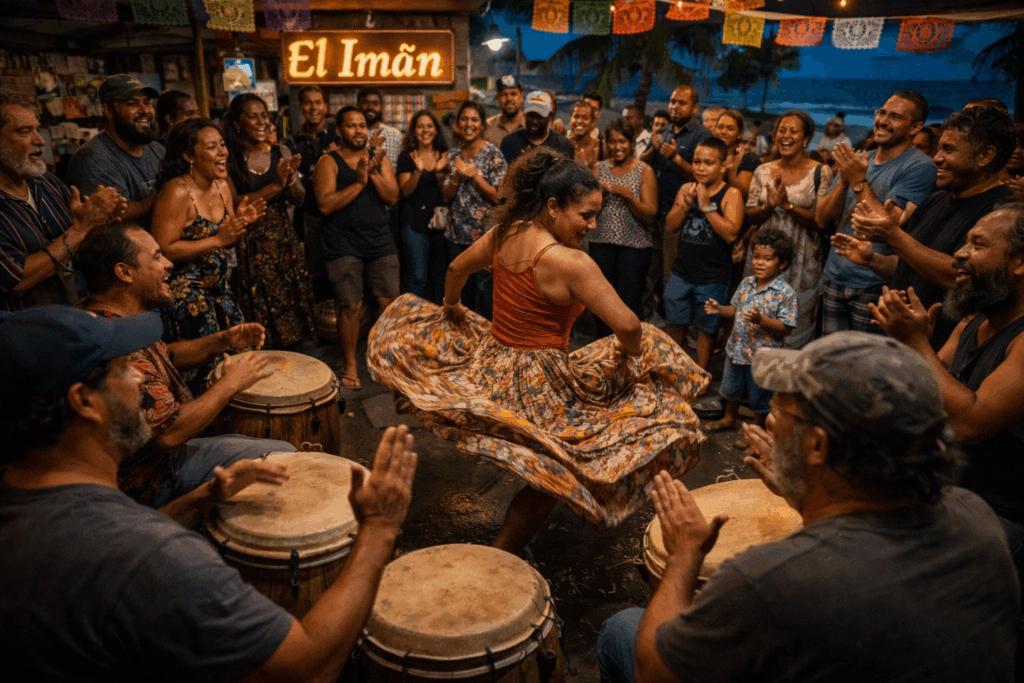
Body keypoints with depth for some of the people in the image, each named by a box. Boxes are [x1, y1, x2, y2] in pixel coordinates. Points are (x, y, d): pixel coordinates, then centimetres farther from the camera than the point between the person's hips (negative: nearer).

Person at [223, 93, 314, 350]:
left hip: (285, 243, 4)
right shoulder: (229, 158, -6)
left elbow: (298, 200, 7)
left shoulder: (281, 153, 8)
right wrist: (274, 186, -20)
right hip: (251, 248, -4)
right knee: (261, 320, -2)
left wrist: (291, 178, -14)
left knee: (291, 316, 8)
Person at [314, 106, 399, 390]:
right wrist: (359, 182, -14)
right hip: (344, 245, -3)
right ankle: (350, 365, 15)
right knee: (351, 306, -2)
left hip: (380, 240, 4)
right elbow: (325, 204, -12)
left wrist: (374, 173, -13)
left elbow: (392, 196, 1)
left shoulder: (379, 157, 11)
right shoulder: (329, 162, 0)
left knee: (390, 302, 2)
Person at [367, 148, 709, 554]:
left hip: (488, 364, 6)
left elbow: (456, 269, 15)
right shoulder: (570, 262, -23)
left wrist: (450, 306, 35)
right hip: (539, 387, -6)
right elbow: (627, 327, -25)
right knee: (551, 478, 11)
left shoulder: (504, 232, -2)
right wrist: (631, 354, -3)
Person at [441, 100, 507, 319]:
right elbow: (446, 196, 5)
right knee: (461, 289, 13)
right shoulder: (453, 154, 8)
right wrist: (457, 176, -13)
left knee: (484, 288, -2)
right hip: (456, 233, 5)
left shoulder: (493, 154, -5)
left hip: (484, 233, -5)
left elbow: (497, 197, -9)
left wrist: (474, 175, -19)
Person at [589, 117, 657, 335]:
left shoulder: (644, 171, -1)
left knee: (629, 304, -7)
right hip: (601, 244, 3)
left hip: (634, 246, -3)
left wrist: (628, 196, -22)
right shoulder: (599, 168, 8)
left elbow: (649, 215, -6)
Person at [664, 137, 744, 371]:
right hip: (681, 272, 4)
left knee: (706, 329, 9)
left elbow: (731, 233, -20)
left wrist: (707, 206, -21)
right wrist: (686, 204, -11)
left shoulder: (731, 194, -8)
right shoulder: (686, 189, 6)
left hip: (712, 278, -4)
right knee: (675, 325, 14)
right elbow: (670, 226, 3)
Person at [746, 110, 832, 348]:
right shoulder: (763, 171, 7)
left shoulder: (821, 173, -4)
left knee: (795, 324, 2)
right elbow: (749, 215, 5)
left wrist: (788, 205, -21)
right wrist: (768, 206, -14)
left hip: (801, 261, -3)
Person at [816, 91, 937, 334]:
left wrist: (859, 182, -16)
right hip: (835, 279, 6)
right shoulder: (858, 161, 11)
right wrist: (843, 180, -12)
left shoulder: (920, 167, -10)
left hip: (874, 288, -6)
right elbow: (822, 220, 4)